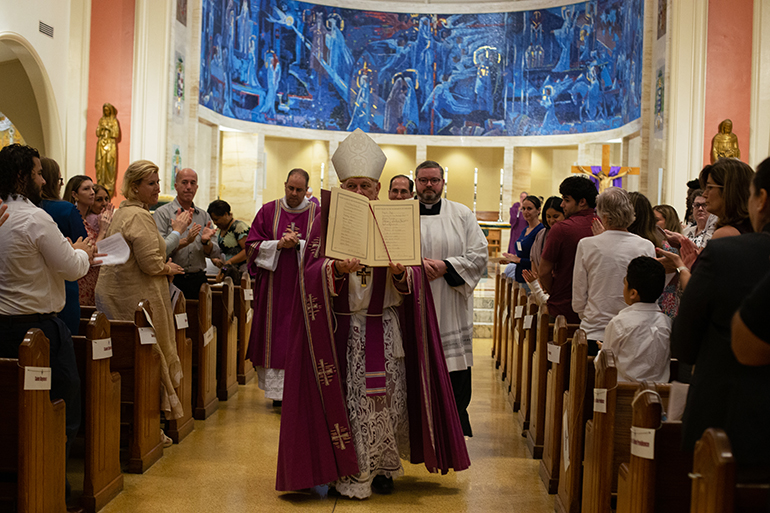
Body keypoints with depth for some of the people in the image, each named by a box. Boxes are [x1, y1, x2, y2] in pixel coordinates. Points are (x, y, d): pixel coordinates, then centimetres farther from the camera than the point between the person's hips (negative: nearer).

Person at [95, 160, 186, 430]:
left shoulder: (120, 213, 17)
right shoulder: (139, 216, -16)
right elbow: (151, 263, -21)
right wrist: (169, 269, -1)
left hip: (113, 295, 10)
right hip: (136, 299, -10)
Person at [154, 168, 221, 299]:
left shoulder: (204, 216, 14)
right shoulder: (162, 213, 0)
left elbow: (216, 254, 10)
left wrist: (206, 242, -10)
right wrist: (185, 241, -21)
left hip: (198, 279, 4)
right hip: (173, 280, -4)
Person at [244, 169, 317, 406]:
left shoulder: (317, 214, 3)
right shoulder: (268, 211, 6)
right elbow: (253, 245, 2)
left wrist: (299, 244, -15)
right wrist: (279, 244, -11)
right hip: (273, 287, 1)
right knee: (274, 336, 2)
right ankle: (276, 390, 11)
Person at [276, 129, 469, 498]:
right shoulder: (327, 222, 1)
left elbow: (414, 282, 5)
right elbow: (309, 276, -6)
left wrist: (400, 272, -17)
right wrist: (336, 269, -25)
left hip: (385, 327, 2)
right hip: (341, 328, -2)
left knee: (387, 397, 6)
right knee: (347, 399, 0)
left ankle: (382, 466, 24)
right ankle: (350, 472, 12)